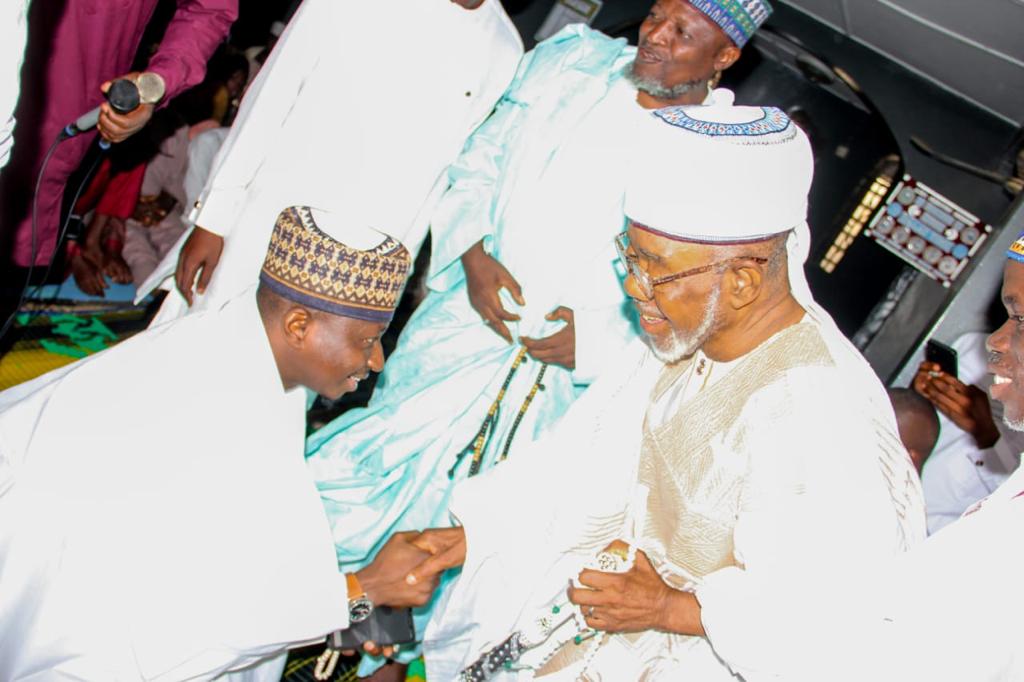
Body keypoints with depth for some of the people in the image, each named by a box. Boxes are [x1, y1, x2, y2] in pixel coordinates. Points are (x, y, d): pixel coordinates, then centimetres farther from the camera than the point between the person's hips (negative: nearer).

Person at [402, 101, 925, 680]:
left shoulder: (819, 420, -31)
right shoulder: (686, 340, -5)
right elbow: (589, 465, 0)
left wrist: (667, 608, -25)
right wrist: (466, 536, -4)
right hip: (632, 571, 7)